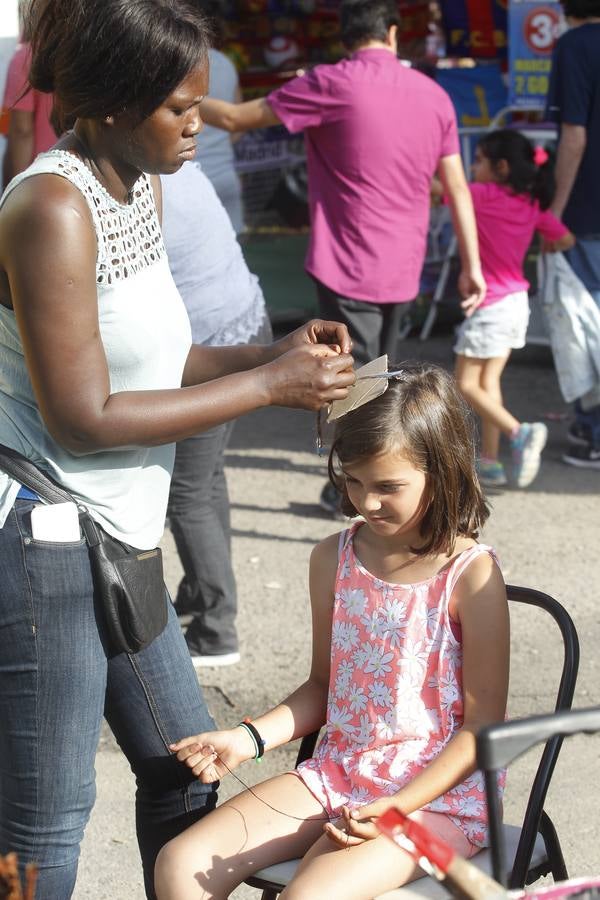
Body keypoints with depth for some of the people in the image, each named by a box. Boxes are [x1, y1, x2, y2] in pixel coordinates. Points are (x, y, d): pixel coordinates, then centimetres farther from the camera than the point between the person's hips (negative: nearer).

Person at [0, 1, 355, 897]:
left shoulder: (141, 184, 9)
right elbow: (81, 418, -21)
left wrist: (273, 353, -1)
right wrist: (267, 386, -16)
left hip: (114, 536, 10)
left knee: (185, 766, 19)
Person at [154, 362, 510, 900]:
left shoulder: (470, 574, -12)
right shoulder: (334, 559, 6)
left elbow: (482, 724, -10)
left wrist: (397, 807, -20)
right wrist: (249, 739, 0)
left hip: (439, 796, -6)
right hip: (336, 776, 6)